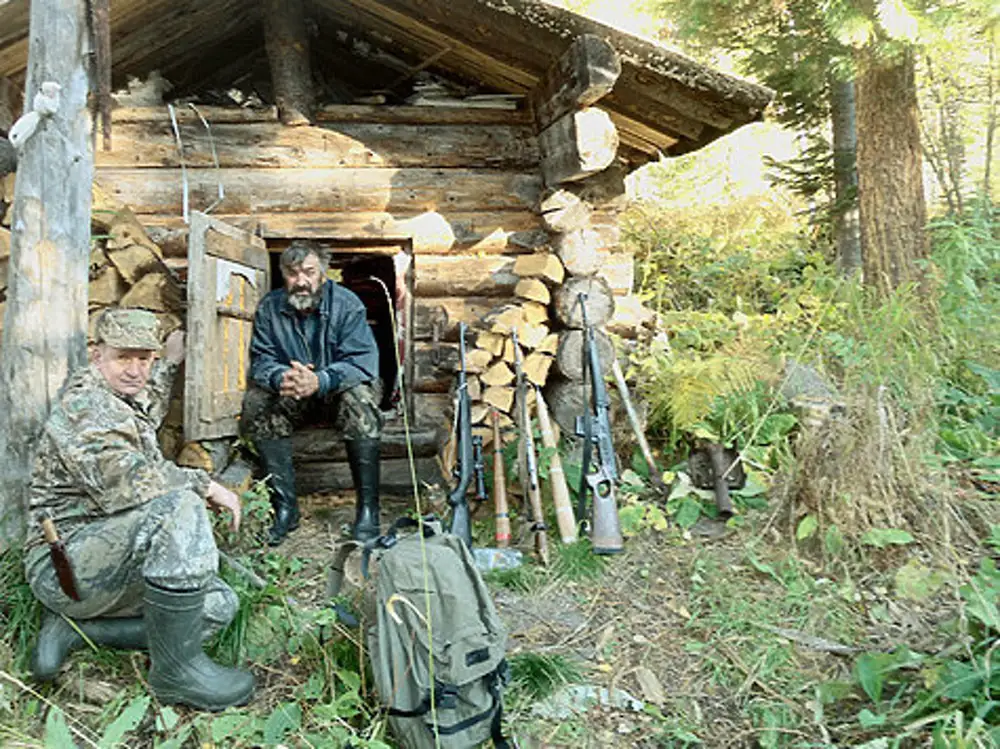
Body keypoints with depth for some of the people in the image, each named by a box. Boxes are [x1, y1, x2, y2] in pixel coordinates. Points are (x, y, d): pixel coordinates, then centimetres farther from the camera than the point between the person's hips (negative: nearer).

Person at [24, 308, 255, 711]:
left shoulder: (121, 401, 16)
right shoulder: (84, 399, -13)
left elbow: (146, 417, 44)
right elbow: (122, 480, -29)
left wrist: (170, 363, 41)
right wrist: (203, 484, -19)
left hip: (108, 564, 10)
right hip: (66, 560, -10)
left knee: (220, 605, -3)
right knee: (179, 505, -34)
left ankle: (71, 625, 3)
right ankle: (176, 668, -25)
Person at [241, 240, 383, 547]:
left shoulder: (346, 303, -14)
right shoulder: (269, 307, -4)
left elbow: (362, 361, -24)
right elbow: (261, 361, -7)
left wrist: (319, 381, -41)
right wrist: (280, 378, -33)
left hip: (336, 392, -3)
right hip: (290, 398, 3)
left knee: (359, 398, -34)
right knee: (255, 403, -24)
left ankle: (368, 509, -27)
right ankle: (285, 507, -18)